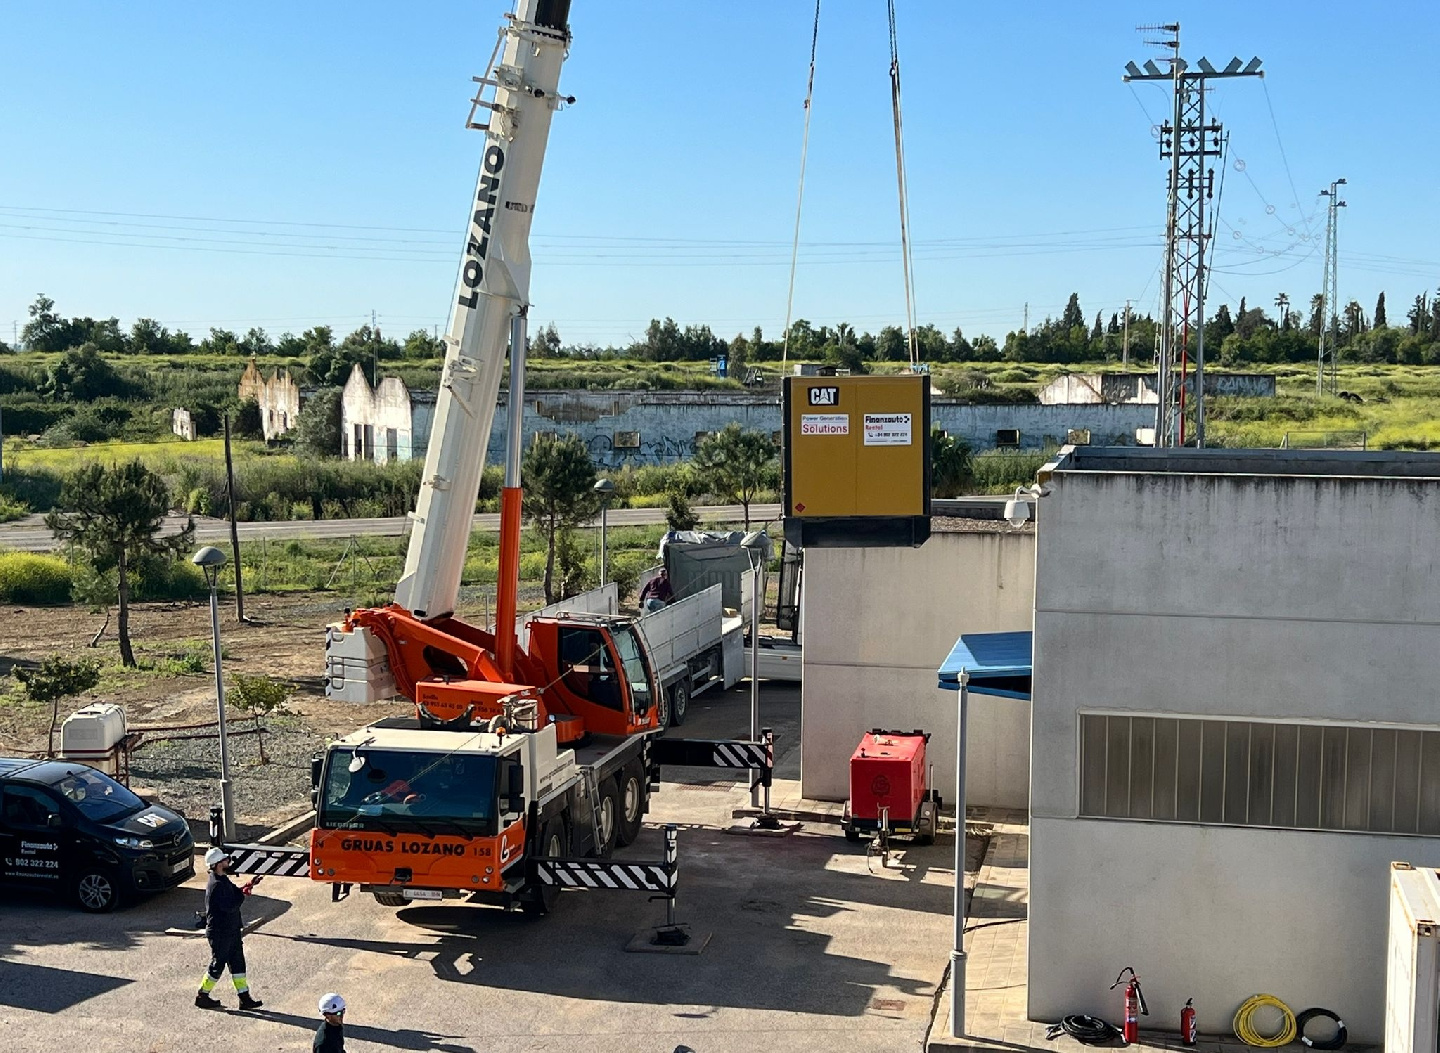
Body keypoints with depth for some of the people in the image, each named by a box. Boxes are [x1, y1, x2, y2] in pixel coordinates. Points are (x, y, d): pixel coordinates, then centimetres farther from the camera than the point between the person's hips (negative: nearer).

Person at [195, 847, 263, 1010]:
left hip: (231, 931, 10)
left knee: (237, 963, 10)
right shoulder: (216, 885, -24)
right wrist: (244, 894, -17)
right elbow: (230, 906, -27)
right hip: (219, 933, -10)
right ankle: (202, 997, 18)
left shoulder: (223, 880, 8)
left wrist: (247, 885, -1)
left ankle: (245, 998, 15)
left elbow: (234, 891, 17)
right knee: (218, 965, 2)